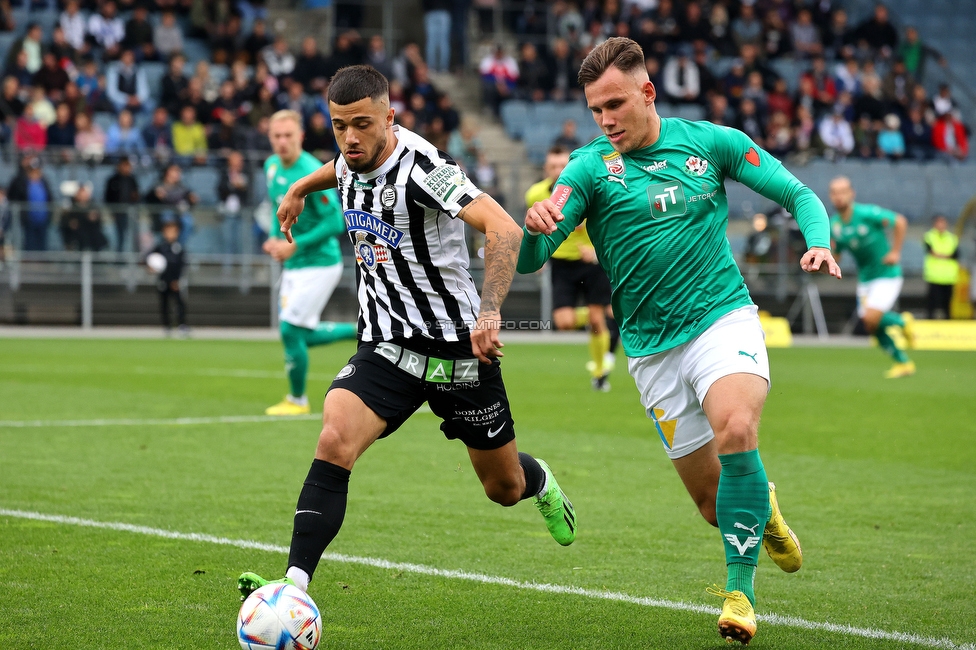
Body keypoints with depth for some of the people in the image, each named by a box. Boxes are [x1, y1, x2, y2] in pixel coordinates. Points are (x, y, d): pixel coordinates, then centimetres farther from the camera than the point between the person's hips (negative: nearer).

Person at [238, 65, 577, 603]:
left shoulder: (420, 168, -23)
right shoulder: (350, 164, -2)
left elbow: (503, 229, -34)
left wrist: (489, 311, -47)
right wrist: (299, 188, 44)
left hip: (457, 347, -4)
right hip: (385, 350, 4)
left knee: (505, 487, 13)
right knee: (334, 443, -24)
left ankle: (540, 482, 53)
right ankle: (294, 588, -30)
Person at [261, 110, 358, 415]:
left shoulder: (311, 174, -22)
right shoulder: (272, 166, 3)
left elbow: (335, 222, -22)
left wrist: (295, 245, -22)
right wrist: (275, 238, 3)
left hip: (319, 263, -9)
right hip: (293, 265, 9)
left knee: (290, 330, -8)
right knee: (303, 336, 12)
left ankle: (297, 399, 10)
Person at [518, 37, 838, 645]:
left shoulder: (711, 141, 1)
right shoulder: (590, 168, -3)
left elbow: (798, 193, 10)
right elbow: (528, 261, -12)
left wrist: (819, 243, -11)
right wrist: (535, 227, -35)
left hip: (724, 317, -1)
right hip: (653, 347, 1)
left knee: (735, 433, -31)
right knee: (714, 503, 3)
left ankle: (740, 591, -19)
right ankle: (763, 509, 41)